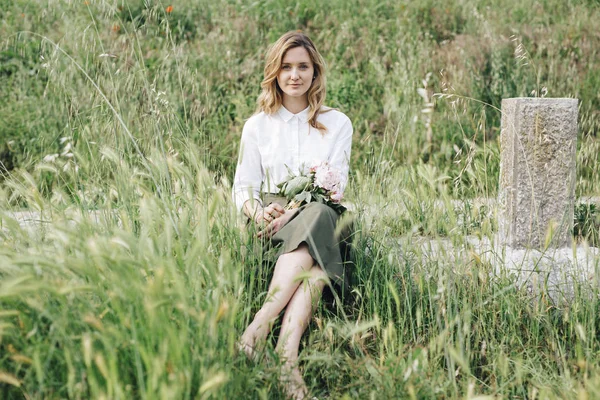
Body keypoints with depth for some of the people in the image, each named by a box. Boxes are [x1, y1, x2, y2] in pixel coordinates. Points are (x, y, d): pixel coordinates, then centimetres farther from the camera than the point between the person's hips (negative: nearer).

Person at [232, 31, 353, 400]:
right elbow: (243, 188, 11)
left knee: (317, 217, -39)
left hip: (320, 217, 1)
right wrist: (259, 212, -15)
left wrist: (292, 213, -18)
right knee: (313, 265, -36)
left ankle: (260, 324, -50)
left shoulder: (337, 124, 13)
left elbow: (335, 186, 1)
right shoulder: (257, 125, 16)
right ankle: (288, 359, -50)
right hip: (274, 224, 0)